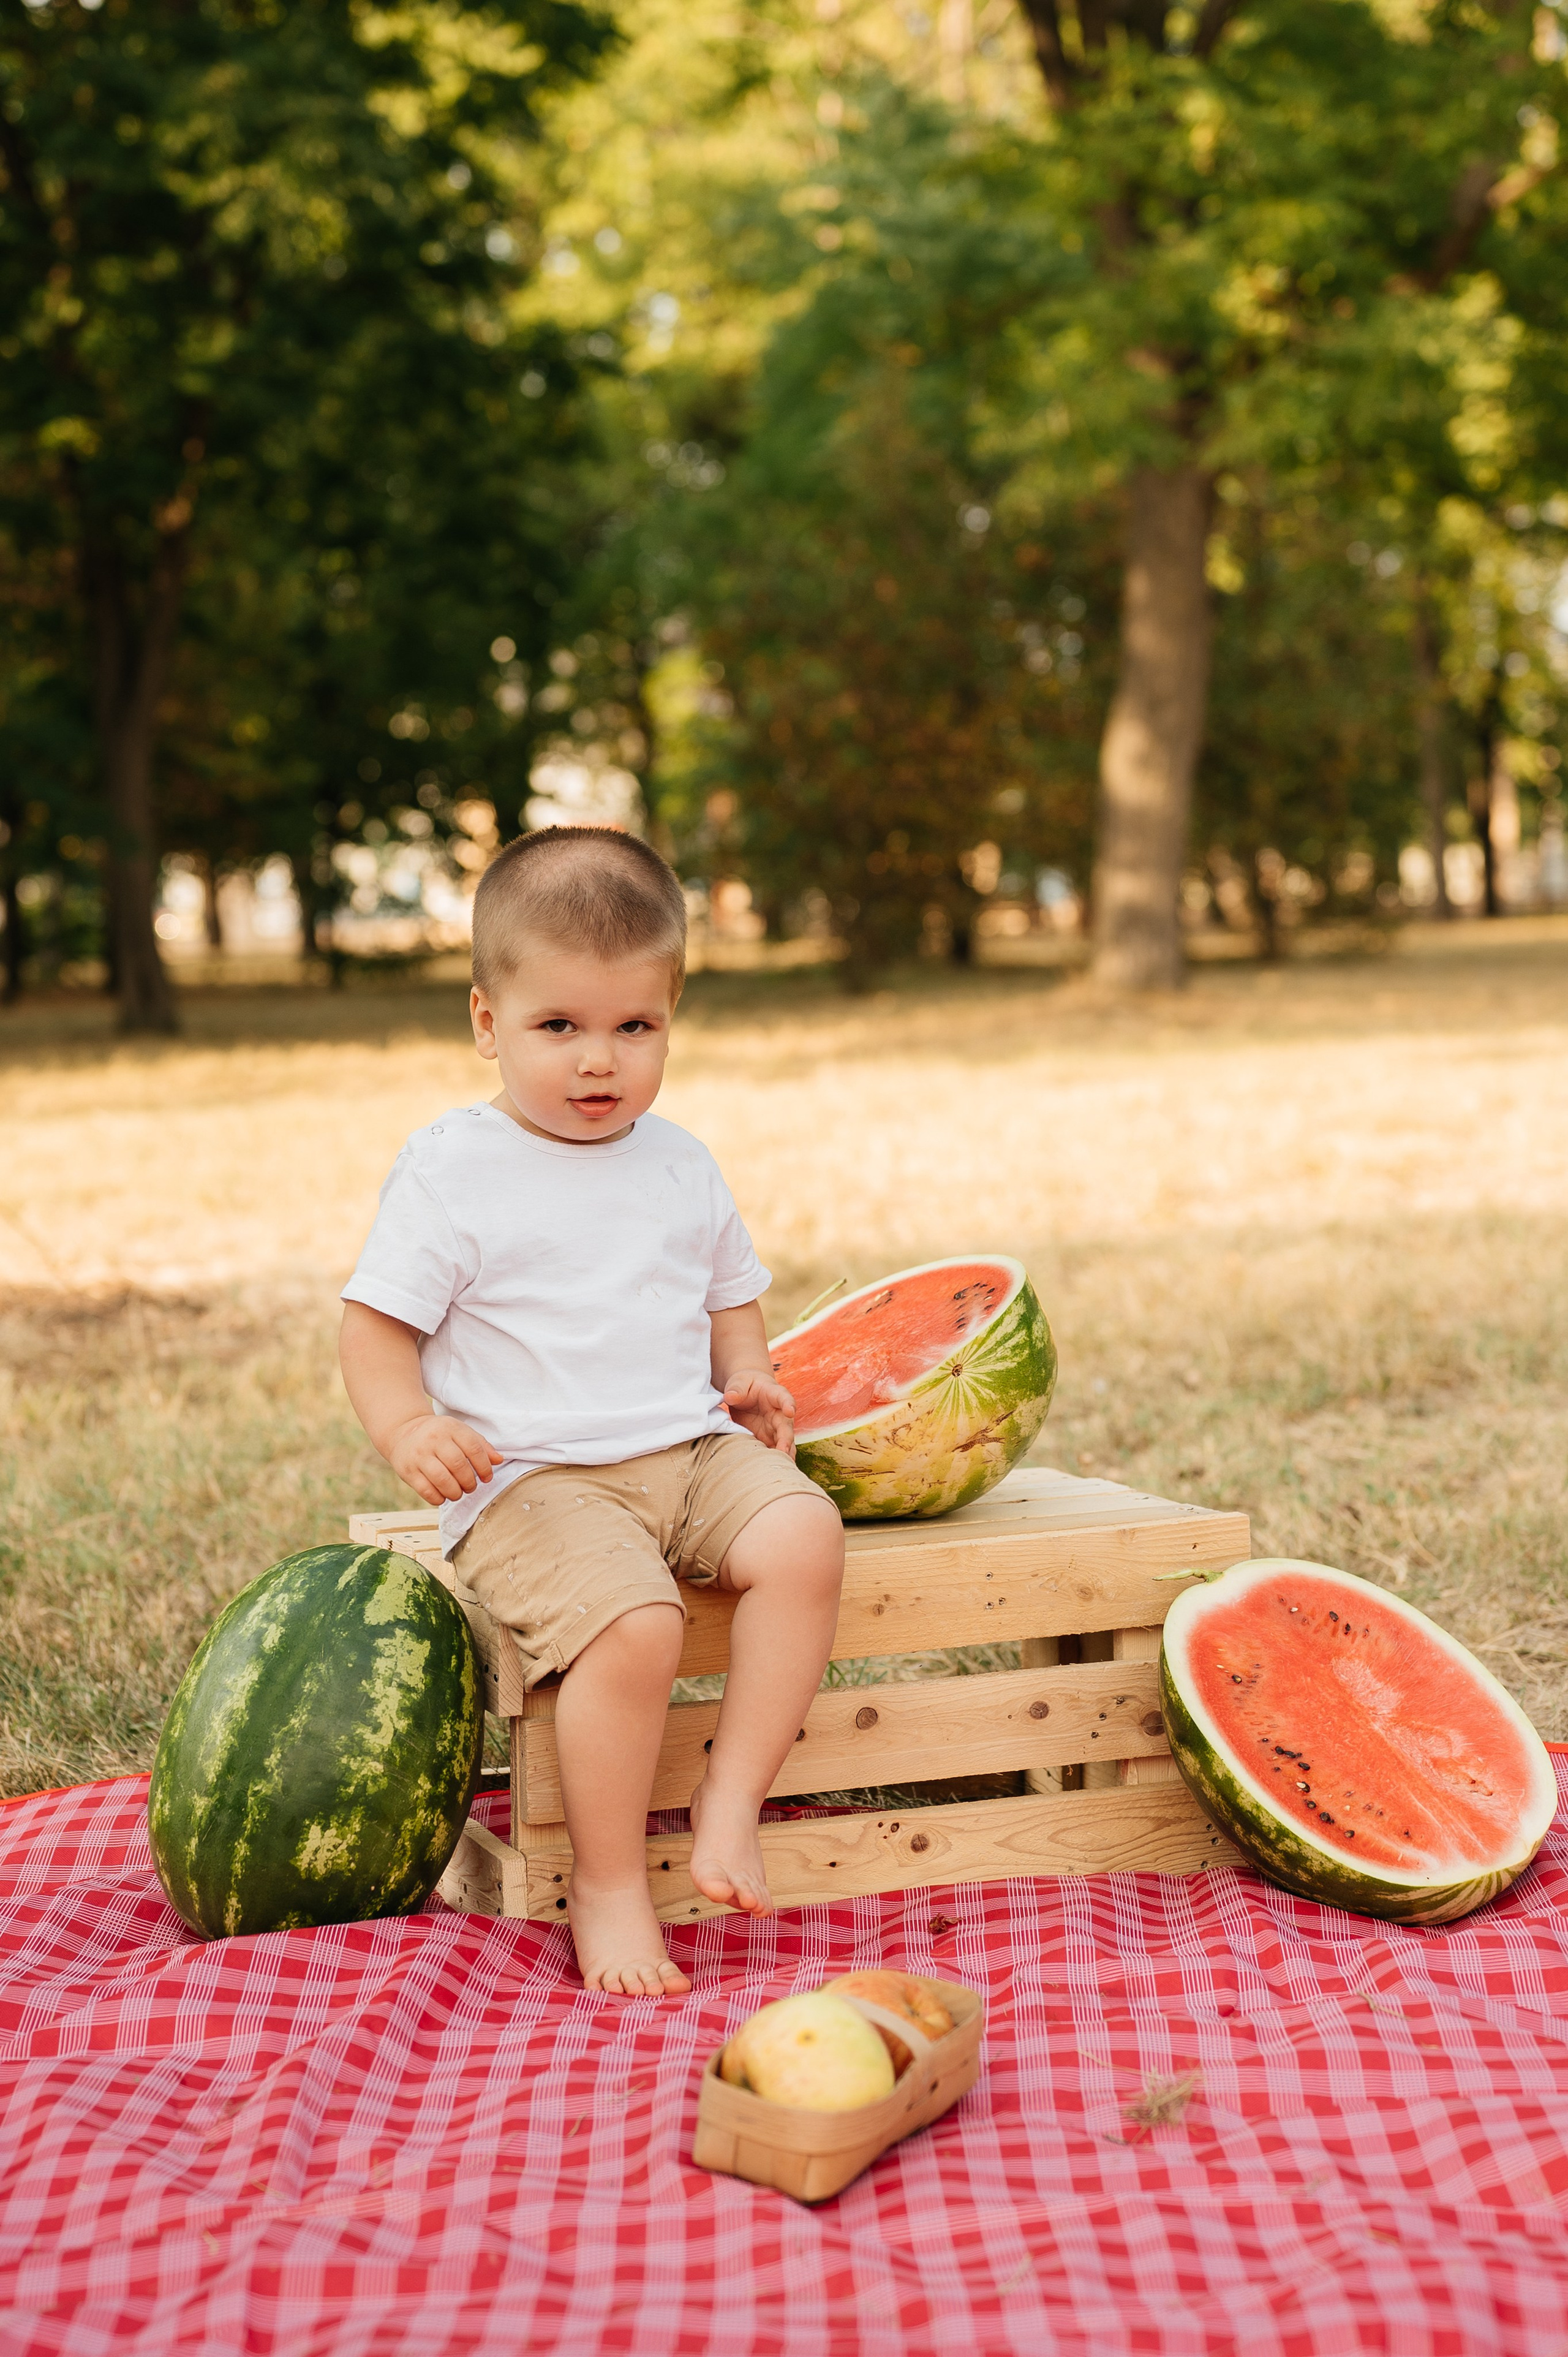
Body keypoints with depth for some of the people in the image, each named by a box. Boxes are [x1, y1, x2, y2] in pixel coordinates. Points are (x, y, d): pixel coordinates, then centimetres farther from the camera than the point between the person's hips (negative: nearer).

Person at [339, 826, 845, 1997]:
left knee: (805, 1533, -23)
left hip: (692, 1450, 5)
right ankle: (608, 1883, -8)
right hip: (531, 1481, -5)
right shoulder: (453, 1170, -2)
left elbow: (730, 1296, 27)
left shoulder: (679, 1164, 14)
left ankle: (732, 1796, -11)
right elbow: (377, 1326, -2)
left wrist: (749, 1375, 6)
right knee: (635, 1625, -29)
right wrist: (410, 1429, -21)